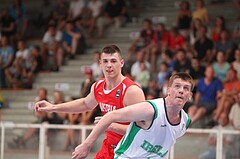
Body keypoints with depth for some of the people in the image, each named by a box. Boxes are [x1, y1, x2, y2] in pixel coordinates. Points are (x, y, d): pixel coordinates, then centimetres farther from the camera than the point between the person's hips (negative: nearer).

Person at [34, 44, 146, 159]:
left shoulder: (132, 91, -23)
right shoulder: (98, 87, 1)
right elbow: (85, 104, 25)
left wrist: (112, 126, -34)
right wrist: (53, 107, 23)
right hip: (109, 146, 7)